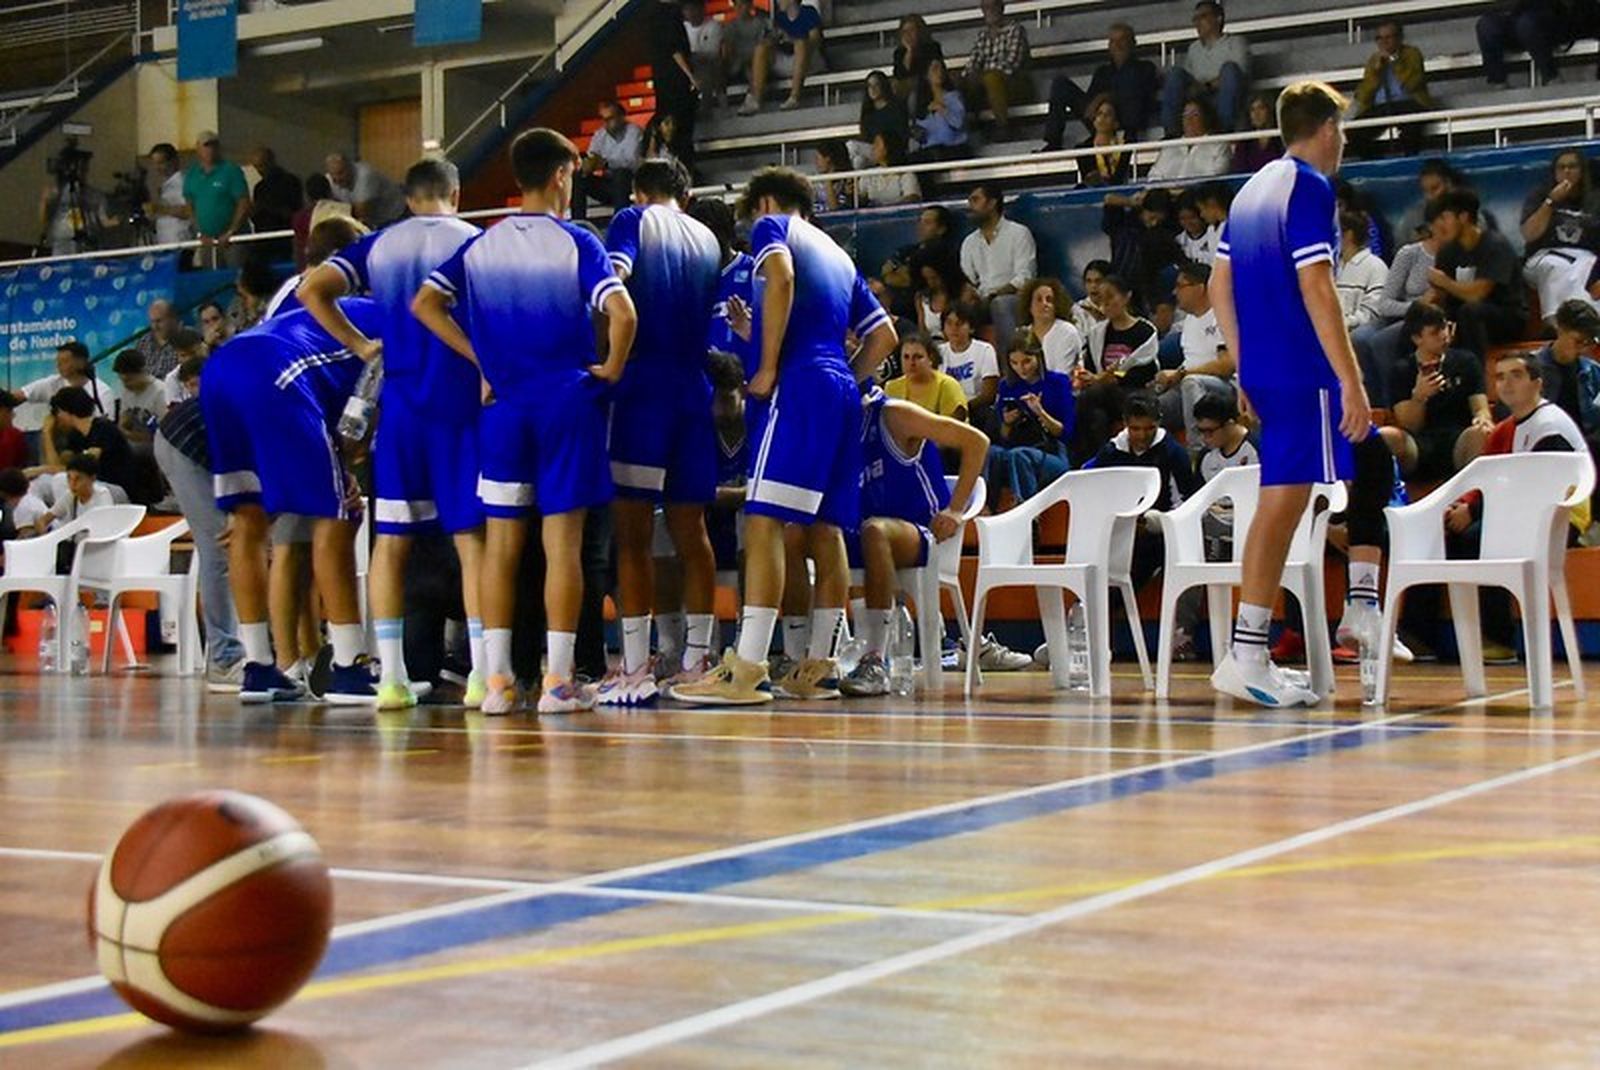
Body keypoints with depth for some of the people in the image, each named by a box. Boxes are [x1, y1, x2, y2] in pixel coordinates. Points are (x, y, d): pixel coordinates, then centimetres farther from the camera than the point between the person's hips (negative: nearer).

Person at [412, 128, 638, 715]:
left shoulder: (480, 245, 8)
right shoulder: (576, 243, -5)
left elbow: (424, 304, 2)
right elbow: (622, 314, -17)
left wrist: (480, 358, 6)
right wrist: (611, 369, -1)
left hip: (504, 404, 3)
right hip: (567, 402, -3)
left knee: (500, 542, 7)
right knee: (562, 540, -1)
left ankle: (496, 679, 6)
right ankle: (558, 680, -1)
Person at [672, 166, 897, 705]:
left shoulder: (773, 226, 8)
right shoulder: (837, 255, 29)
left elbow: (781, 279, -14)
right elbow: (884, 335, 26)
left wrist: (768, 367, -11)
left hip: (801, 382, -8)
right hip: (843, 390, 8)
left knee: (764, 519, -13)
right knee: (825, 528, 8)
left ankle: (746, 668, -21)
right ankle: (818, 667, 8)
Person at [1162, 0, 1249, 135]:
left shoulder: (1235, 42, 12)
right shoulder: (1193, 48, 26)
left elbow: (1239, 73, -6)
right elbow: (1186, 77, 15)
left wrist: (1207, 86, -17)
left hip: (1225, 99, -4)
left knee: (1229, 68, -29)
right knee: (1175, 73, -16)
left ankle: (1226, 128, -38)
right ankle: (1170, 131, -27)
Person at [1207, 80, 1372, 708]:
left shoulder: (1252, 190, 18)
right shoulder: (1311, 187, -9)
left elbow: (1219, 287, 19)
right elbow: (1316, 288, -18)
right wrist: (1352, 382, -19)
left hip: (1261, 370, 9)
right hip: (1304, 372, -9)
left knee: (1281, 503, 11)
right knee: (1282, 502, -4)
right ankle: (1247, 657, -1)